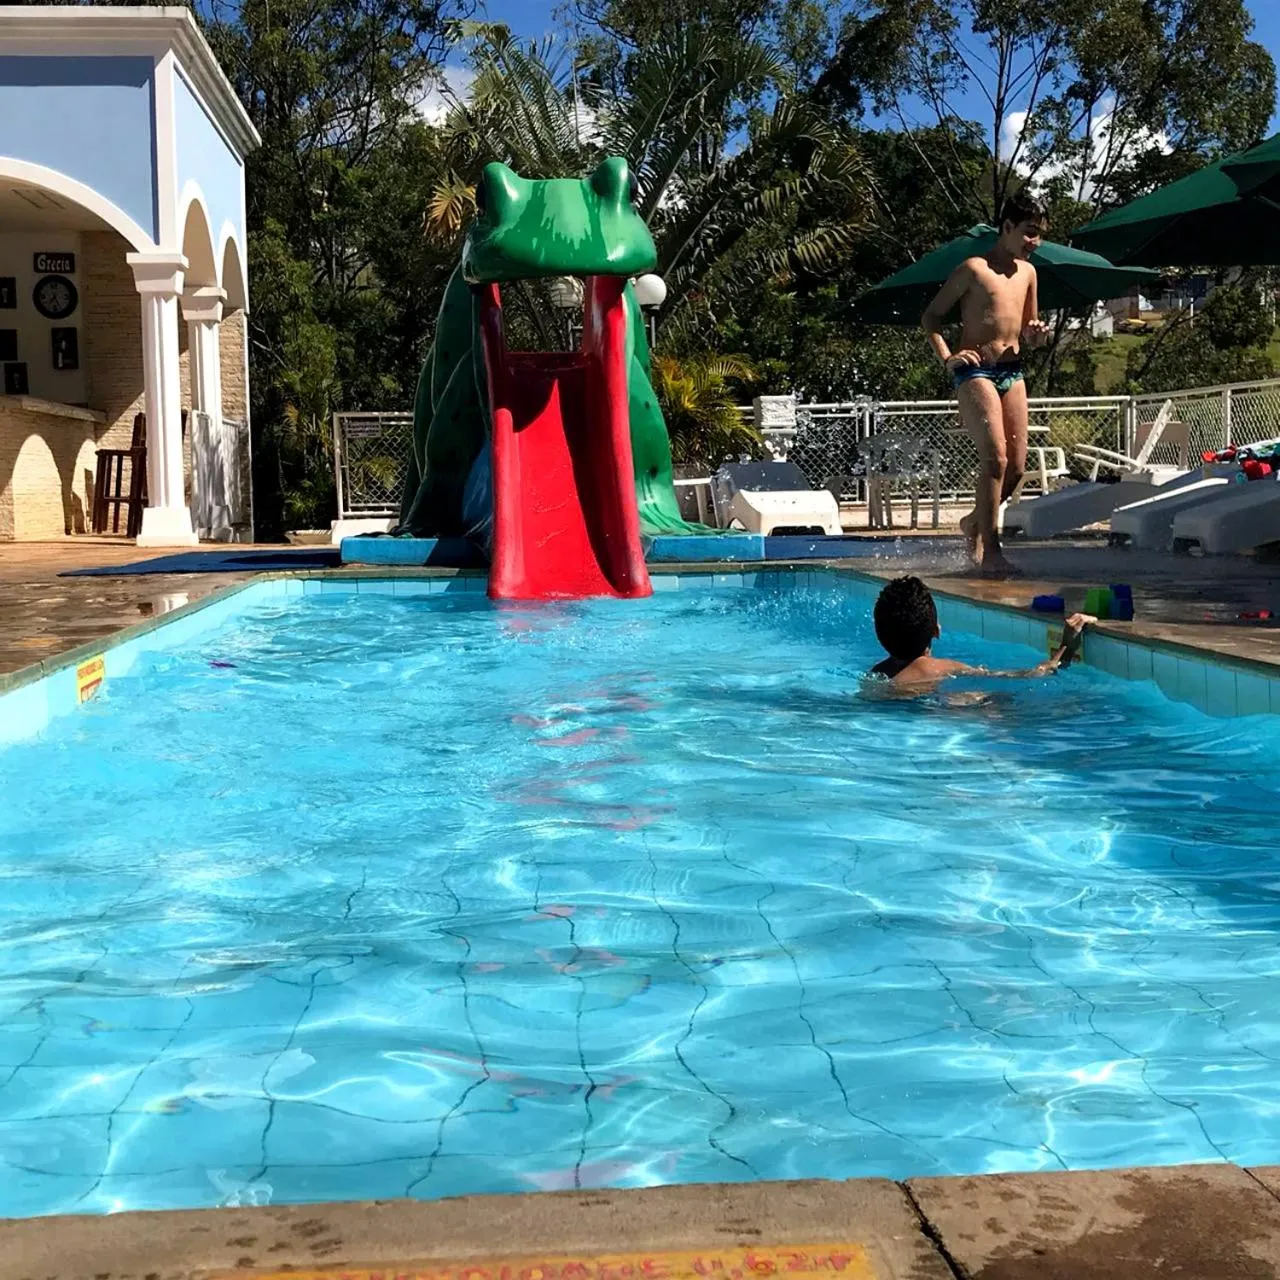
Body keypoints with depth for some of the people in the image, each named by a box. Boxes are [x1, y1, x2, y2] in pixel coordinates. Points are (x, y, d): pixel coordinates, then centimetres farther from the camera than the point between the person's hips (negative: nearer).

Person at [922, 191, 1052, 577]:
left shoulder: (1028, 272, 15)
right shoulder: (974, 268, -5)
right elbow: (931, 317, -2)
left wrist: (1034, 335, 1)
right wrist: (947, 357, -14)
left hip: (1012, 371, 7)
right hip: (975, 371, -7)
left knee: (1017, 465, 4)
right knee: (995, 456, -17)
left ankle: (976, 523, 27)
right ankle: (989, 549, -13)